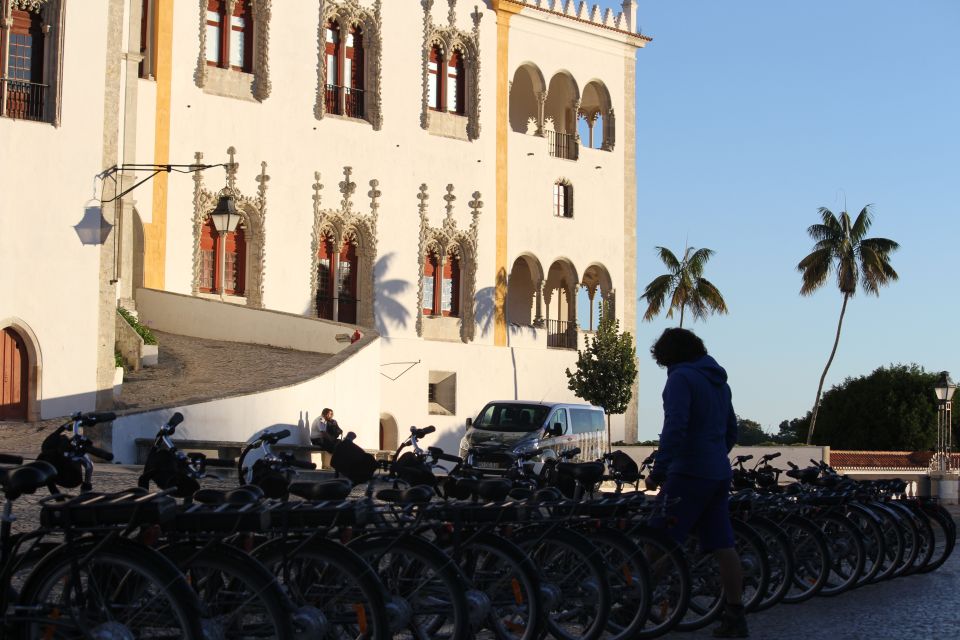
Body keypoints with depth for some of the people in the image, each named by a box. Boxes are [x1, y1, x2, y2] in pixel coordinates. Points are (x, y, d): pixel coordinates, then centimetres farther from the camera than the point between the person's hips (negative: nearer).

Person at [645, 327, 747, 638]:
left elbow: (674, 428, -21)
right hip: (719, 474, 9)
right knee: (723, 546, 7)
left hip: (689, 474, -8)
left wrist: (658, 471, -19)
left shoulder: (681, 377, -9)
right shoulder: (719, 380, 19)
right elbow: (731, 432, 26)